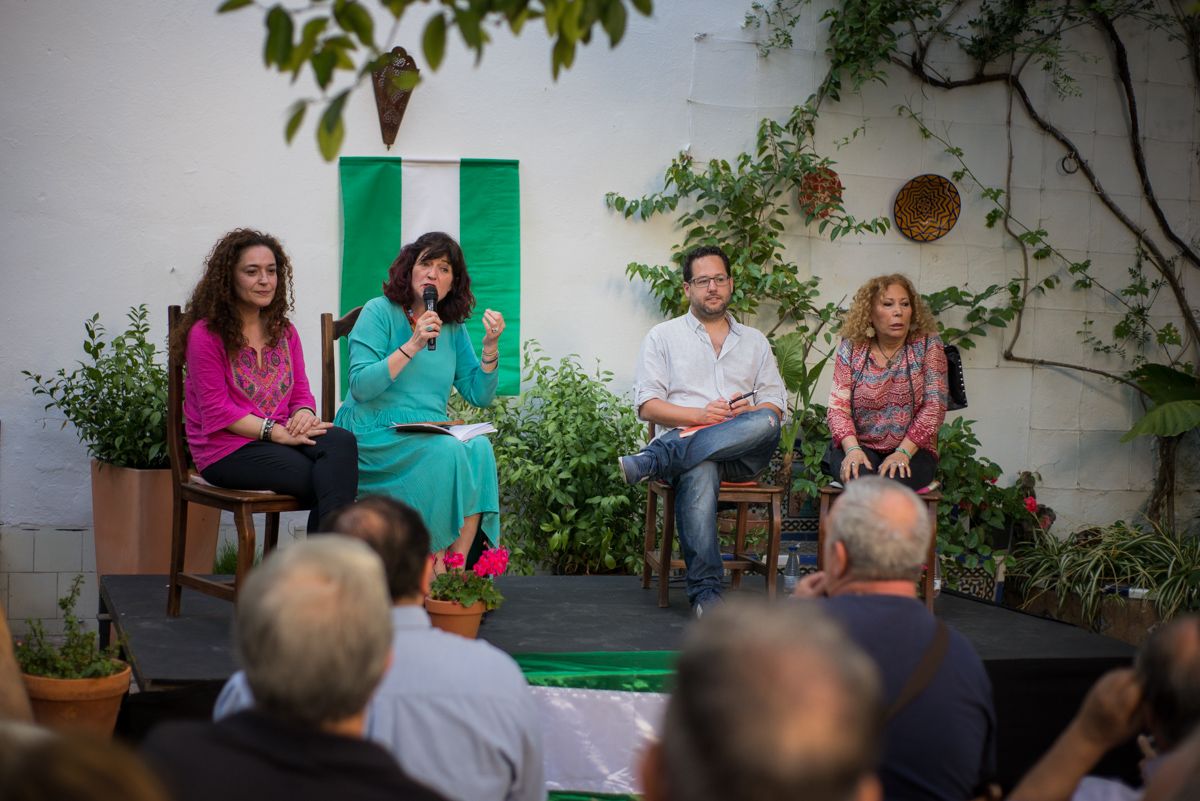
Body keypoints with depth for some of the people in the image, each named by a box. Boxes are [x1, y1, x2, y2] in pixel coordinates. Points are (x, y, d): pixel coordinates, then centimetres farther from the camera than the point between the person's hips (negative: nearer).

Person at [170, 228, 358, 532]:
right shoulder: (206, 334, -2)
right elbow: (216, 411, -8)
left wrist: (304, 414, -10)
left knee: (340, 441, -31)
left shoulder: (284, 332, 19)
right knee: (330, 482, -30)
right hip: (226, 451, -6)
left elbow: (301, 392, 17)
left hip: (281, 437, 6)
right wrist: (278, 432, -18)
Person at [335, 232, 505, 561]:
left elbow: (479, 396, 12)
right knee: (447, 452, -32)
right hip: (374, 435, -5)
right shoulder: (380, 312, -1)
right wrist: (413, 346, -18)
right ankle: (436, 569, -27)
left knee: (479, 448, -26)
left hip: (429, 436, 5)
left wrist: (490, 348, -2)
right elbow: (360, 386, -13)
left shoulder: (453, 328, 15)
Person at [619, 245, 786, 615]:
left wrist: (750, 413, -8)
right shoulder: (663, 337, 17)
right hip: (684, 440, -2)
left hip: (742, 451, 2)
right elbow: (647, 405, 5)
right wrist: (701, 414, -11)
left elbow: (776, 407, 16)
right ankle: (706, 592, -39)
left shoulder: (754, 341, 24)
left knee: (765, 423, -35)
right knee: (700, 472, -41)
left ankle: (651, 460, -38)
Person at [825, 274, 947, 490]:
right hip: (860, 447, 1)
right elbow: (838, 407, -1)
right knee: (860, 480, -33)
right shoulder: (851, 348, 4)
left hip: (912, 451, -1)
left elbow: (934, 405, -5)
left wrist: (903, 452, -16)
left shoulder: (928, 345, 1)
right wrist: (852, 449, -19)